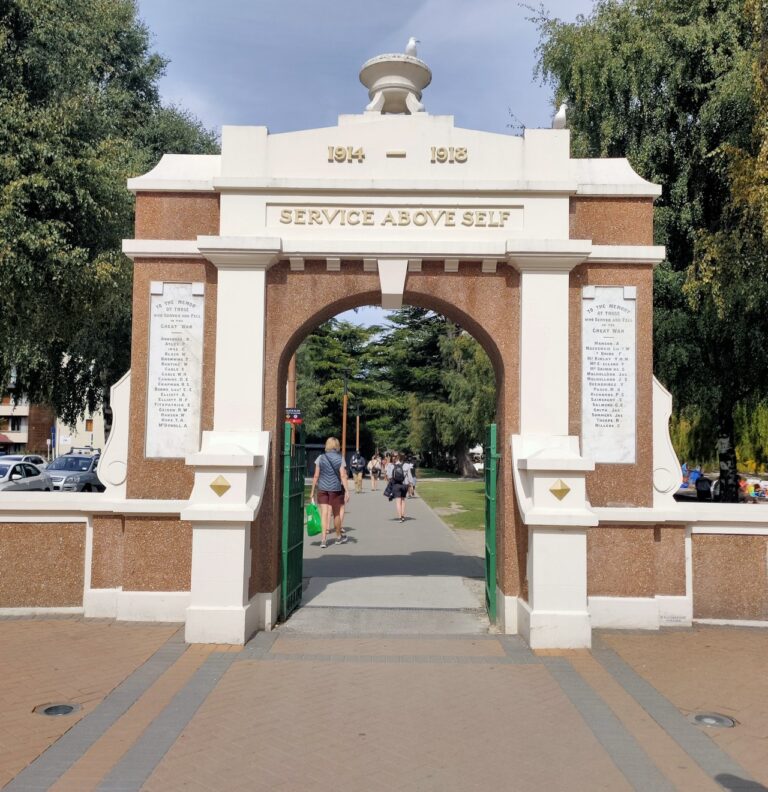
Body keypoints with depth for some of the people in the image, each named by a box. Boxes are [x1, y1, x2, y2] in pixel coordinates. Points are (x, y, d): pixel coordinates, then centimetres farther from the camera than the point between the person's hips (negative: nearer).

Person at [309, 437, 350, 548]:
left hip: (322, 488, 1)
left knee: (324, 513, 0)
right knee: (336, 513, 13)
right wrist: (347, 491, -8)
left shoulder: (320, 458, 1)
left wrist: (312, 491, 6)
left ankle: (323, 539, -9)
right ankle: (339, 537, 30)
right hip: (335, 488, -1)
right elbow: (343, 476, -9)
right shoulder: (340, 458, -3)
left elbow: (316, 476, 1)